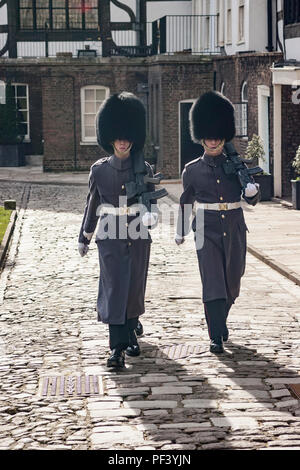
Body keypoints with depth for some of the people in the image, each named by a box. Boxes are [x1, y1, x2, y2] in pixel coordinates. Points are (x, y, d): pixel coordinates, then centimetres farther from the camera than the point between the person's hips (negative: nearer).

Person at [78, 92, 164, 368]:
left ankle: (130, 332, 35)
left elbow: (151, 200, 1)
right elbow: (92, 205, 11)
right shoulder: (99, 169, 2)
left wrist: (151, 215, -23)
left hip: (138, 236, 2)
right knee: (114, 288, -9)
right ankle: (118, 348, -10)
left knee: (135, 288, 10)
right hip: (110, 236, -1)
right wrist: (84, 237, 16)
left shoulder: (144, 168, 2)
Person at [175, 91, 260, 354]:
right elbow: (186, 201, 15)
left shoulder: (236, 166, 3)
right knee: (212, 283, -11)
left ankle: (221, 320, 39)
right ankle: (216, 337, -10)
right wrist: (180, 232, 22)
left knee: (232, 284, 12)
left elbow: (252, 200, 4)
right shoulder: (193, 170, 1)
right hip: (207, 231, -2)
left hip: (234, 230, 2)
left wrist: (252, 191, -20)